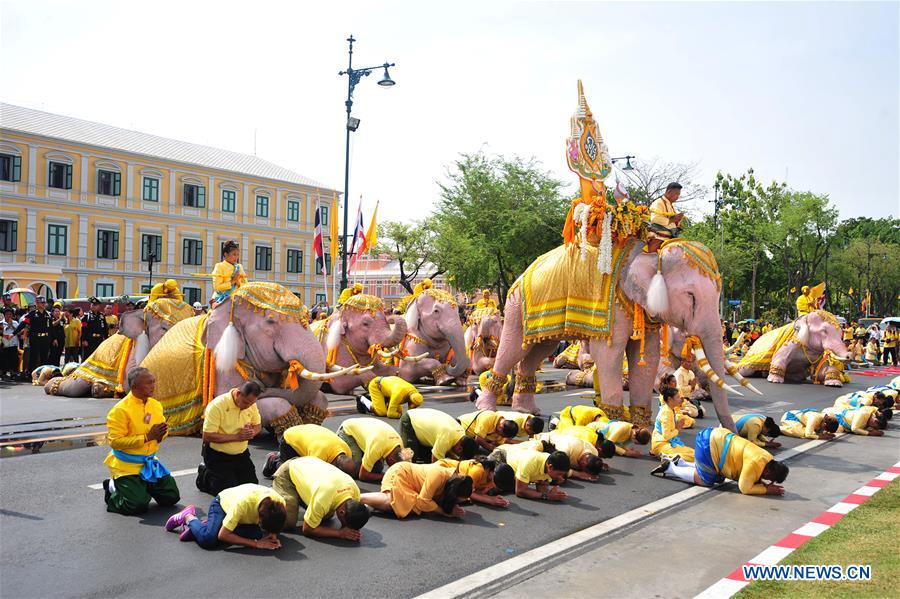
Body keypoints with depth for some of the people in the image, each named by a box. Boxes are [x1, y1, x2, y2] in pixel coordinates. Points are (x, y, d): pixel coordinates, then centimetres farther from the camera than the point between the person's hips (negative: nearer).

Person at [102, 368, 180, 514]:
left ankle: (142, 487, 26)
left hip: (150, 462, 7)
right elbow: (115, 441, -23)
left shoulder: (156, 405, 4)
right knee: (138, 505, -17)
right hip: (126, 465, -7)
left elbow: (162, 432, 18)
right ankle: (113, 489, 11)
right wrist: (147, 437, -25)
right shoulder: (121, 409, -18)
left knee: (172, 497, 5)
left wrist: (161, 434, -8)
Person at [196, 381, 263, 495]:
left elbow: (258, 425, 11)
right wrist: (237, 436, -28)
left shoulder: (251, 404, -5)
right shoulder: (217, 406, -25)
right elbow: (207, 436, -27)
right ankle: (205, 474, 15)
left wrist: (252, 432, -15)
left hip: (241, 454, 6)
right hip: (217, 456, -6)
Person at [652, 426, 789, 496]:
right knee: (705, 481, -4)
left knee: (719, 479, 16)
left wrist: (764, 484, -3)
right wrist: (767, 489, -14)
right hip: (707, 443, -9)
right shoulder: (755, 463, -25)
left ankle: (679, 463, 21)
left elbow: (754, 478, 15)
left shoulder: (768, 459, 2)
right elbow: (745, 488, -20)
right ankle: (670, 468, 9)